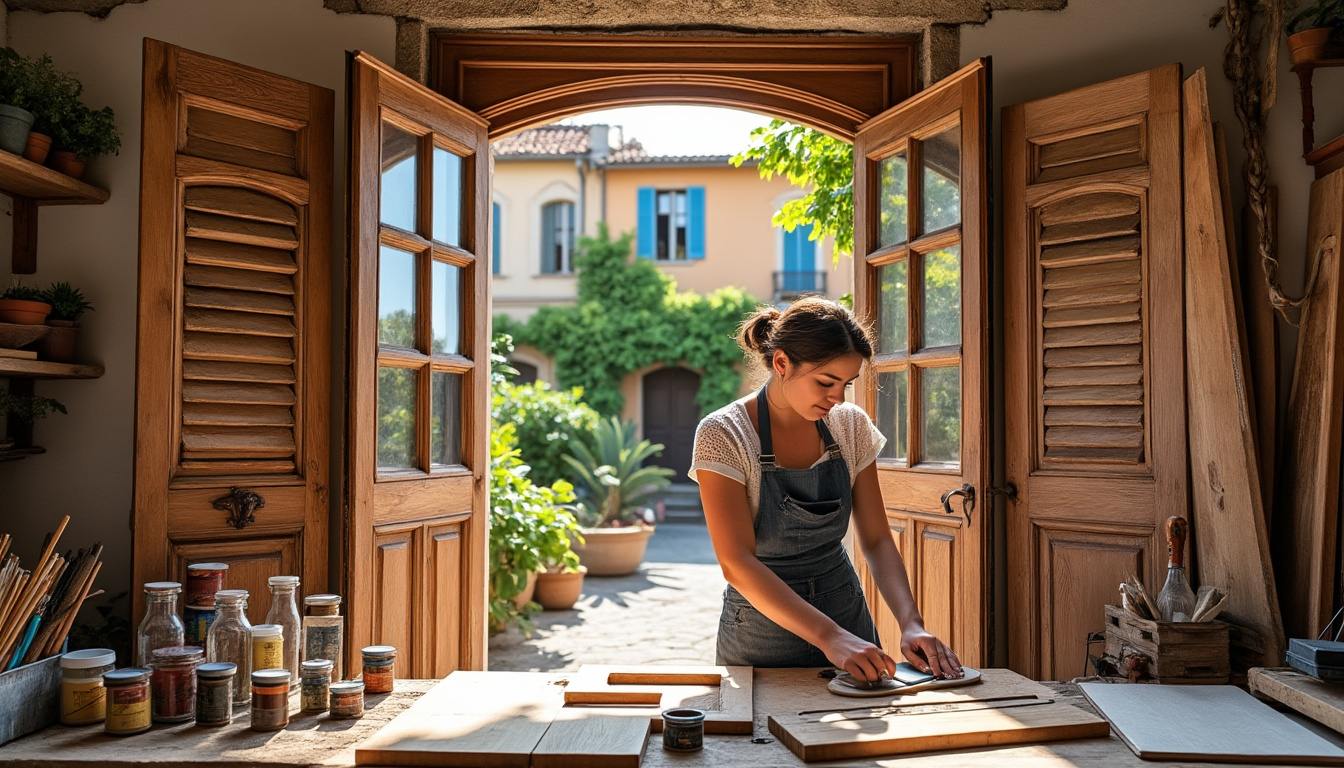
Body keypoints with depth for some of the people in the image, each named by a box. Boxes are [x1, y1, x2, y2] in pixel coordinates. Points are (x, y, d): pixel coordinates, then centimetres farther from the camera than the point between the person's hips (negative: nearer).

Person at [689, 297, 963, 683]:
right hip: (762, 625, -4)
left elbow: (876, 540, -2)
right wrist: (828, 636, -35)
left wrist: (911, 623, -18)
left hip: (846, 610, 4)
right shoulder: (723, 435, -19)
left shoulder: (850, 424, -4)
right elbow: (738, 564, -25)